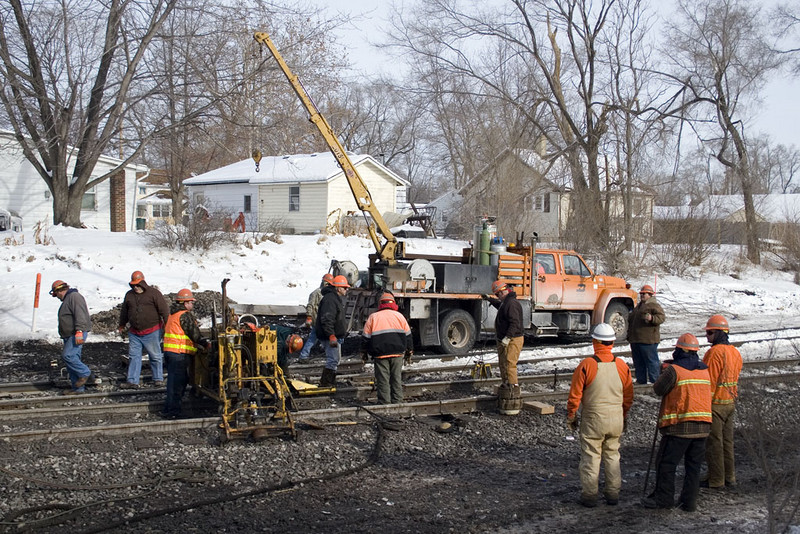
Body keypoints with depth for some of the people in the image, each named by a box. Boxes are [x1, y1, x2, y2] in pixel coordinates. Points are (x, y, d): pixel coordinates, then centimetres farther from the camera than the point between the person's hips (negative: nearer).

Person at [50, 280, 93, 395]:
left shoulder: (74, 297, -10)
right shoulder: (67, 299, 24)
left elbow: (80, 315, -22)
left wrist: (79, 331, -30)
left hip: (77, 335, -10)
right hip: (69, 336, 10)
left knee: (67, 355, -20)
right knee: (72, 358, 7)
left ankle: (84, 373, -4)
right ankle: (78, 388, 9)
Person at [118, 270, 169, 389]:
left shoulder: (154, 293, -4)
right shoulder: (129, 295, 11)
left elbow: (164, 310, -7)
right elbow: (124, 312, 24)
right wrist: (122, 325, 30)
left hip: (152, 332, -4)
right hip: (134, 333, 4)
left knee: (155, 356, 3)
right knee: (133, 357, 3)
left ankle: (158, 379, 14)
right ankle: (132, 381, 6)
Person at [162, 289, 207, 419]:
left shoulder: (172, 314, 18)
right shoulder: (185, 315, -12)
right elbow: (195, 335, -13)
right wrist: (205, 344, 3)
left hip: (169, 351, 10)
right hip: (179, 353, -10)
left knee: (173, 381, 16)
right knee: (177, 382, -5)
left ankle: (168, 410, 19)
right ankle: (172, 412, -3)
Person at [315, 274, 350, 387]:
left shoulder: (336, 298, 18)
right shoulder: (329, 299, -18)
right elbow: (326, 319, -25)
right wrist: (331, 336, -28)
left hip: (335, 336, 11)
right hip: (331, 336, -11)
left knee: (336, 359, 17)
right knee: (333, 360, -10)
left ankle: (331, 381, 25)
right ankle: (326, 382, -6)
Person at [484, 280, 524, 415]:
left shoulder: (511, 304, -20)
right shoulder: (505, 302, 15)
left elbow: (515, 323, -27)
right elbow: (499, 305, 42)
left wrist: (507, 337, -31)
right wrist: (489, 299, 52)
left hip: (512, 341, -11)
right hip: (504, 340, 11)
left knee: (509, 366, -14)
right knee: (503, 365, 20)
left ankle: (513, 392, -16)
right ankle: (505, 387, 31)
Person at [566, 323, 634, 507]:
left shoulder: (586, 365, -14)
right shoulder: (622, 366, -2)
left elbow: (575, 395, -10)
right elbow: (628, 396, 7)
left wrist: (571, 416, 4)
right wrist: (624, 416, 21)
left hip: (593, 419, -4)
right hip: (616, 420, 4)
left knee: (590, 457, 6)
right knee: (612, 455, 17)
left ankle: (589, 495, 10)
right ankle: (613, 494, 22)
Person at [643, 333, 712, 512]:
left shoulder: (674, 370, -10)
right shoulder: (704, 370, 10)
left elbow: (658, 389, -1)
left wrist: (666, 370, 16)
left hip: (679, 425, -6)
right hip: (702, 425, 6)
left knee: (666, 463, 5)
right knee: (693, 465, 11)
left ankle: (664, 498, 9)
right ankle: (690, 501, 13)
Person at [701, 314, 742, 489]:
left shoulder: (714, 353, -19)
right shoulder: (735, 352, 9)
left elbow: (709, 381, -20)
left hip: (715, 403, -8)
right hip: (731, 402, 8)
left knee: (713, 442, 0)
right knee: (727, 441, 16)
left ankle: (716, 480, 5)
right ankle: (729, 477, 22)